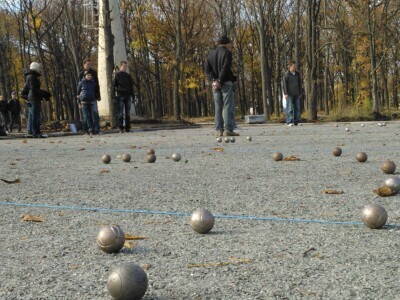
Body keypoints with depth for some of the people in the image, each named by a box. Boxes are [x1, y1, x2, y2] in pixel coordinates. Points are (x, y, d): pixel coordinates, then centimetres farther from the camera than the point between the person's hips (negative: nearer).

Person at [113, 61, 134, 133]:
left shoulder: (128, 76, 16)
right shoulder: (117, 75, 4)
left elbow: (131, 86, 19)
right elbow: (114, 85, 0)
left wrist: (132, 95, 11)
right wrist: (114, 94, -9)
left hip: (128, 95, 4)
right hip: (120, 95, -4)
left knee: (128, 113, 4)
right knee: (120, 112, -5)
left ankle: (127, 127, 8)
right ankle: (121, 128, -5)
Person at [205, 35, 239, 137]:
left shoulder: (211, 54, 15)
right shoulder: (227, 53, -4)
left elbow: (207, 69, 5)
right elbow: (225, 68, -16)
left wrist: (213, 80, -3)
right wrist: (220, 81, -16)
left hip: (215, 84, 6)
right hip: (226, 83, -6)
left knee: (218, 107, 7)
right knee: (228, 106, -6)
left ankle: (219, 130, 3)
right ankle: (228, 129, -13)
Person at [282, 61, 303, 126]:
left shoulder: (297, 74, 9)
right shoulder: (287, 75, -6)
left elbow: (300, 84, 14)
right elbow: (284, 85, -8)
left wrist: (300, 93, 10)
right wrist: (285, 93, -15)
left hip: (296, 94, 5)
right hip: (289, 94, -5)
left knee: (297, 108, 3)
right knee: (290, 108, -7)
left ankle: (296, 121, 7)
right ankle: (289, 122, -6)